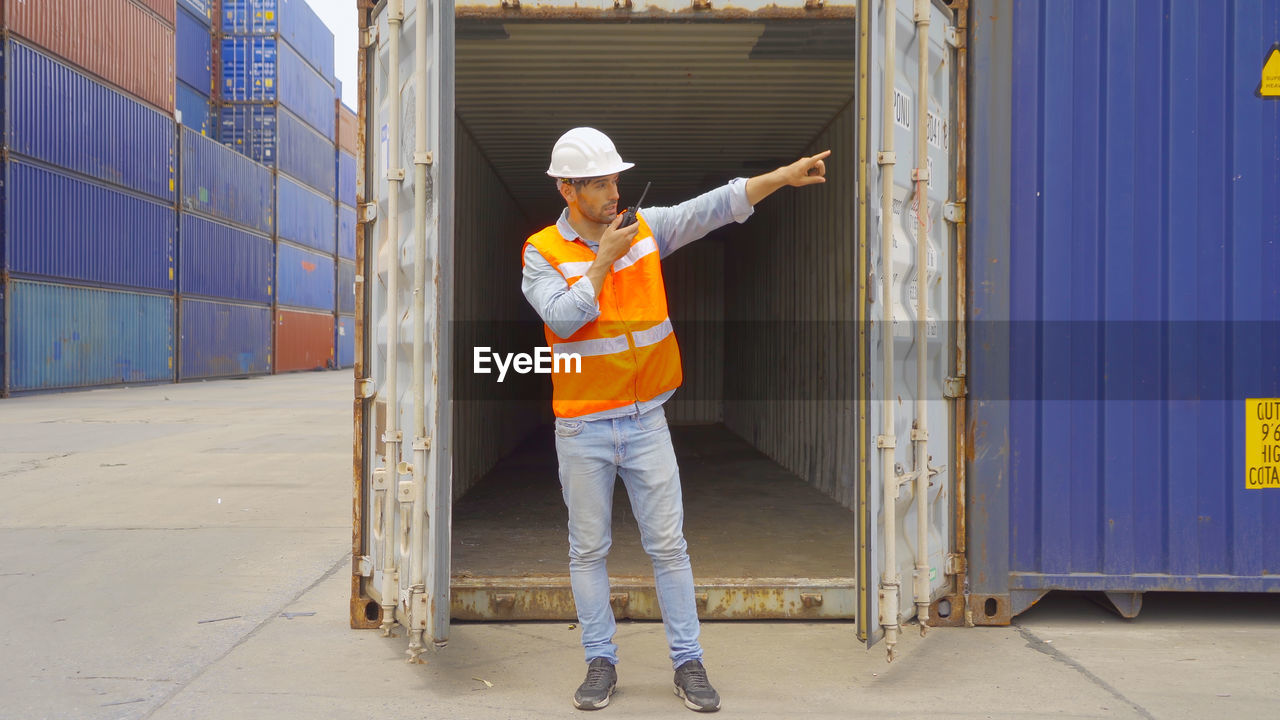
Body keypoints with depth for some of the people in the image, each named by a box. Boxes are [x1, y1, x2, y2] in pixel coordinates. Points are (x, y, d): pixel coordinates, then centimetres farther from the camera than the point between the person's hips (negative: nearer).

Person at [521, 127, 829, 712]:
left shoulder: (646, 228, 3)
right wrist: (604, 259, -16)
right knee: (589, 550, 8)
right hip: (582, 428, -2)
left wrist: (783, 177, -15)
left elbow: (713, 207, -6)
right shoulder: (542, 252, -5)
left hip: (646, 422, 2)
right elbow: (564, 318, -20)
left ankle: (688, 663, 14)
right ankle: (601, 663, 21)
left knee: (668, 546, 5)